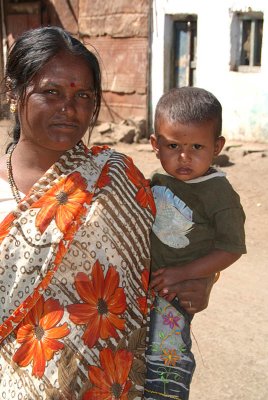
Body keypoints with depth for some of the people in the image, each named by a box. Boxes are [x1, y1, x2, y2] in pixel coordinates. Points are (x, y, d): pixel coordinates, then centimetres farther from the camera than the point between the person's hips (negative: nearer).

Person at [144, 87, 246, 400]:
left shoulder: (220, 195, -18)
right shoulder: (158, 181, 1)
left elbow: (231, 249, -16)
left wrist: (182, 274, -20)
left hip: (179, 291, -7)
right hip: (144, 279, 7)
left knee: (165, 355, -13)